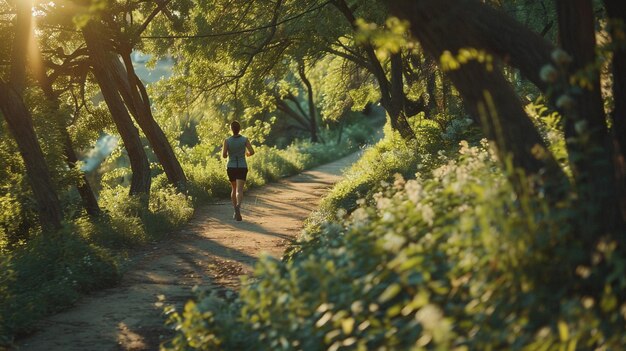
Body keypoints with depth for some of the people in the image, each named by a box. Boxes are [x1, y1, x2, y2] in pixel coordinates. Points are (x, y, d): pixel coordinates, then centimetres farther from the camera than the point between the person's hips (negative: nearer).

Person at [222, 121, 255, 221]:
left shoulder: (227, 140, -5)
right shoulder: (245, 139, -4)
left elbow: (224, 155, -11)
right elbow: (252, 152, -11)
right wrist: (247, 154, 13)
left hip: (231, 168, 2)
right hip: (242, 168, -1)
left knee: (234, 188, 22)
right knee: (239, 190, -12)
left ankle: (236, 212, 25)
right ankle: (238, 206, -41)